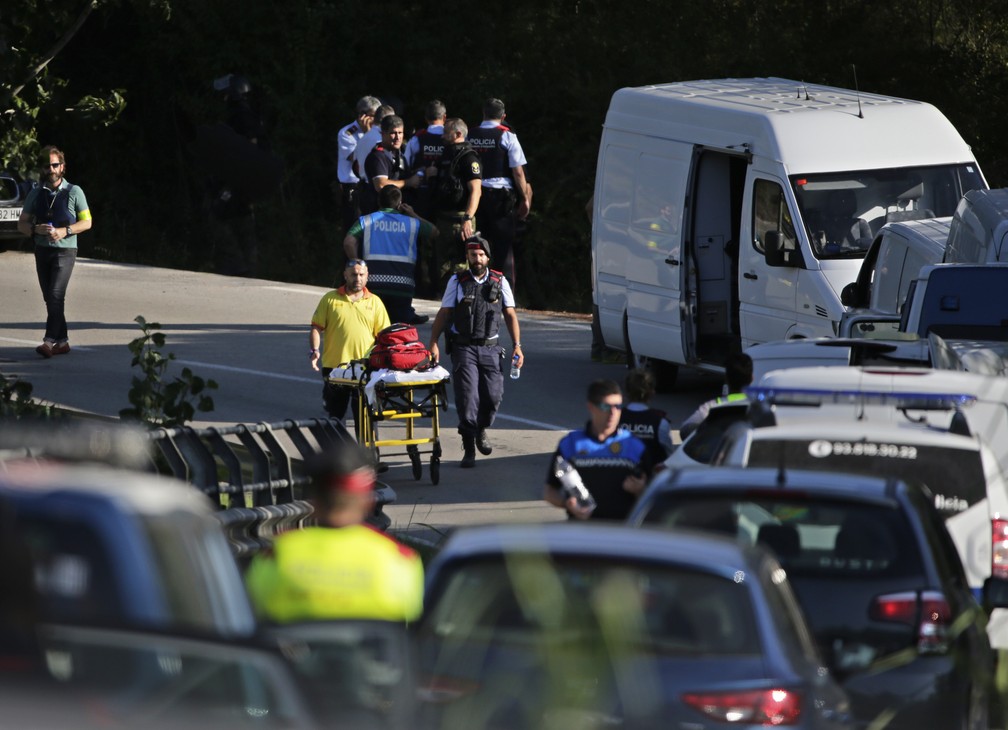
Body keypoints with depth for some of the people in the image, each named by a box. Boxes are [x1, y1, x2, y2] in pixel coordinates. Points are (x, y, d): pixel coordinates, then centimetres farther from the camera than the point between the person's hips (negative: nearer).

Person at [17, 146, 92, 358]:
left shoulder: (74, 192, 0)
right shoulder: (36, 194, 9)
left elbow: (86, 222, 2)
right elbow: (22, 224, 10)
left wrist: (64, 231, -14)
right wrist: (37, 229, -12)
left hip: (64, 251, -5)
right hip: (42, 251, 5)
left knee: (56, 295, -18)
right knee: (50, 299, 7)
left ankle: (49, 341, -26)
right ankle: (62, 341, 16)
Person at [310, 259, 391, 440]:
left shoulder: (374, 302, 9)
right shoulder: (330, 299, 5)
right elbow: (316, 328, 3)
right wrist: (314, 350, -12)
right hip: (334, 364, 0)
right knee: (334, 413, 8)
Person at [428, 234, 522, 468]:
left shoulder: (499, 281, 9)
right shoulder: (457, 281, 5)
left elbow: (510, 315, 10)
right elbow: (443, 314, 2)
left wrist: (517, 346, 1)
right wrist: (433, 344, -9)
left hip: (490, 348, 2)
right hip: (464, 348, -2)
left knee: (493, 395, -6)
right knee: (467, 397, -9)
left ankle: (481, 430, 25)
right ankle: (469, 449, -1)